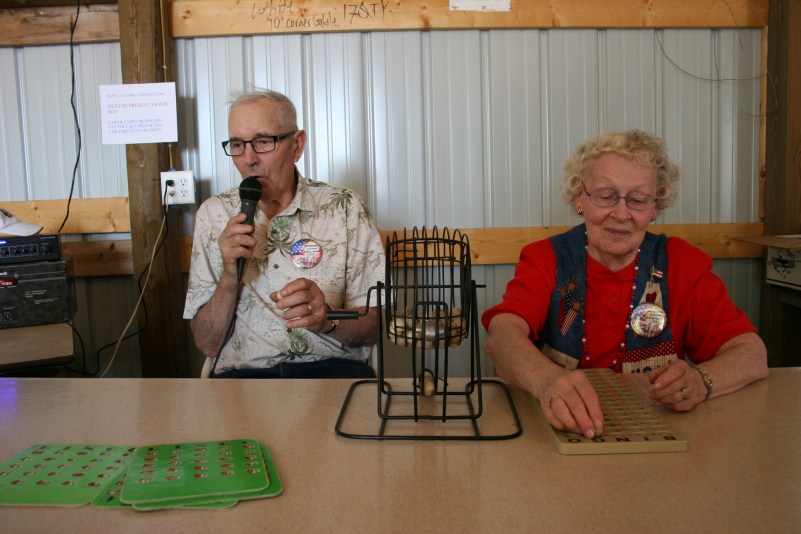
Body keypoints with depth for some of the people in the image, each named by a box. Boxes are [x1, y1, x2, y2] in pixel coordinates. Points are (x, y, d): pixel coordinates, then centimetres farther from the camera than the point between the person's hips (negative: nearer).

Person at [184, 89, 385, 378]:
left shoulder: (344, 208, 2)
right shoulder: (214, 215, 7)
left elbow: (372, 326, 1)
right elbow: (207, 344, 5)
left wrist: (326, 319, -20)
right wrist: (230, 275, -12)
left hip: (332, 367, 0)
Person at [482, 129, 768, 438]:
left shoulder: (682, 264, 1)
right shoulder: (546, 260, -4)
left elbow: (753, 354, -5)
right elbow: (502, 334, -21)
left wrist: (700, 380, -28)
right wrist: (547, 379, -44)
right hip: (561, 430, -2)